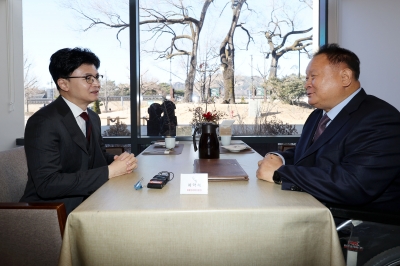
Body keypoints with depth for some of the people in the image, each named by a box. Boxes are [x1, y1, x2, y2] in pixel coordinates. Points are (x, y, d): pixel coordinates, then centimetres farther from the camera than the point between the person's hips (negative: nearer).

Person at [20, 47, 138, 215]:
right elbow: (47, 184, -25)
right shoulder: (43, 122, -18)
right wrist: (109, 172, -24)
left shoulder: (93, 118, 8)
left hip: (86, 203, 8)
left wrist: (120, 161, -7)